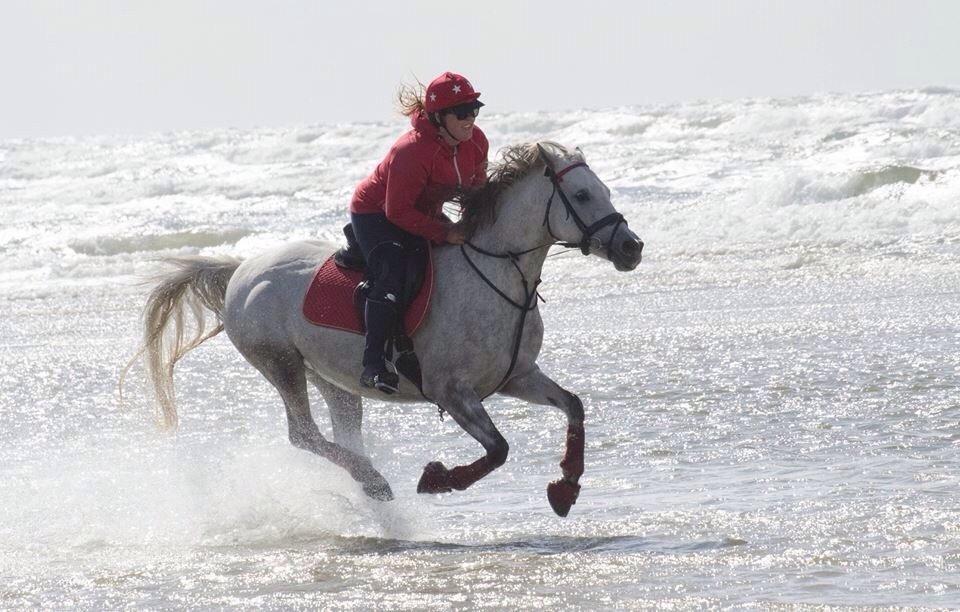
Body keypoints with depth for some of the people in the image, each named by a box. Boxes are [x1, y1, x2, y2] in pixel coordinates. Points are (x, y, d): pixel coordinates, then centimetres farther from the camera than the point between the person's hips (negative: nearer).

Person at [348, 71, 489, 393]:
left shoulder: (476, 143, -10)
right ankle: (373, 364, -34)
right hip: (375, 214, -8)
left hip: (426, 214, 8)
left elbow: (477, 192, 6)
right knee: (391, 273, -31)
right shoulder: (413, 151, -34)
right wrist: (443, 234, -32)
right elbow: (398, 211, -30)